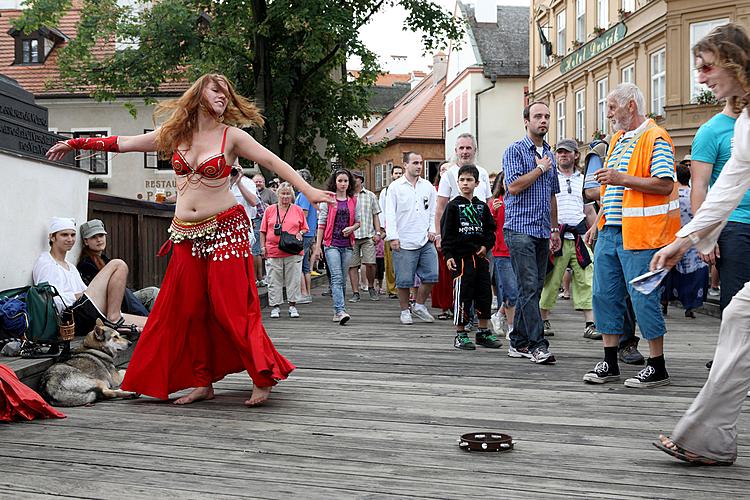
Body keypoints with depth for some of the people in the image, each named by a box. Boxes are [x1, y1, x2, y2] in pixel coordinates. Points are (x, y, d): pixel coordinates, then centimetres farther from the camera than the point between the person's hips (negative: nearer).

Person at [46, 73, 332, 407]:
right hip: (187, 235, 5)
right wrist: (75, 143, 19)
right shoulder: (175, 134, 9)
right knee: (188, 310, 4)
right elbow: (122, 143, 16)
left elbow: (272, 161, -6)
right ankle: (203, 382, 14)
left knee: (232, 307, -9)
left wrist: (308, 191, -18)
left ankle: (263, 378, 1)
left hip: (225, 229, -4)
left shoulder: (231, 136, -1)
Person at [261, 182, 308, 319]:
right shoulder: (270, 210, 7)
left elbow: (304, 228, 15)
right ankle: (275, 306, 10)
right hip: (273, 251, 0)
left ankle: (292, 305, 10)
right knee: (274, 280, 3)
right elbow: (263, 231, 9)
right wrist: (263, 246, 3)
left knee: (293, 279, 2)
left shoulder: (298, 210, 8)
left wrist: (300, 233, -5)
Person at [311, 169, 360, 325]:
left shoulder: (353, 201, 10)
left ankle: (337, 312, 15)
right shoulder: (328, 200, 1)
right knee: (336, 277, -15)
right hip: (331, 243, -4)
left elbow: (357, 221, 17)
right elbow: (321, 223, 2)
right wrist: (318, 246, -1)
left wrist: (351, 228, -7)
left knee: (342, 279, 7)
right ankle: (341, 311, -24)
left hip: (347, 244, 4)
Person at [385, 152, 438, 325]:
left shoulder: (427, 186, 13)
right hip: (404, 242, -4)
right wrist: (392, 237, -10)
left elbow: (433, 211, 18)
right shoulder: (395, 187, 1)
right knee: (404, 280, 1)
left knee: (431, 275, 1)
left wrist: (432, 229, 4)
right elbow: (390, 213, -3)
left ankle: (419, 305, 19)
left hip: (425, 241, 4)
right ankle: (405, 311, 16)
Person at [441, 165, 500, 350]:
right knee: (463, 295, -3)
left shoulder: (482, 206, 12)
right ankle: (460, 334, 7)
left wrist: (486, 246, -2)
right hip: (461, 256, -5)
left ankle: (483, 332, 19)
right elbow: (446, 232, -5)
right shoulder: (453, 206, -1)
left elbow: (490, 229, 15)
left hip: (480, 256, 5)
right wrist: (448, 255, -13)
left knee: (484, 293, 7)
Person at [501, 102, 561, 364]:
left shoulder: (549, 155, 19)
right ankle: (538, 344, -15)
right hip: (520, 229, -7)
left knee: (534, 289, 7)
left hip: (542, 232, 7)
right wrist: (540, 169, -6)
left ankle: (518, 342, 14)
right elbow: (514, 186, -16)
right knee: (529, 287, -13)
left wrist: (554, 228, 18)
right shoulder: (515, 150, -3)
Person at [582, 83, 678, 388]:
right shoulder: (618, 140, 19)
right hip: (610, 233, 9)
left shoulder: (655, 139, -8)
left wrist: (623, 179, -20)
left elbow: (665, 184, -18)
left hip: (639, 234, -9)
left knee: (643, 297, -5)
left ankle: (657, 367, 6)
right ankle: (609, 364, 17)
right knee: (604, 294, 8)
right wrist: (598, 223, 21)